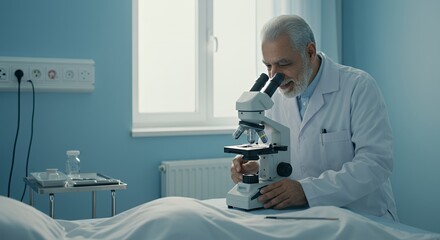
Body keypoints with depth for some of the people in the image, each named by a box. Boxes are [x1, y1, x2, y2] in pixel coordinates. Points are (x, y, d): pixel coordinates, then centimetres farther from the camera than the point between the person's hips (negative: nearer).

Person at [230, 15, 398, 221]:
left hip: (364, 218, -4)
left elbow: (376, 162, -19)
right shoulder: (276, 98, 7)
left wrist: (306, 190, -29)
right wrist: (257, 169, -9)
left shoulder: (358, 87, -10)